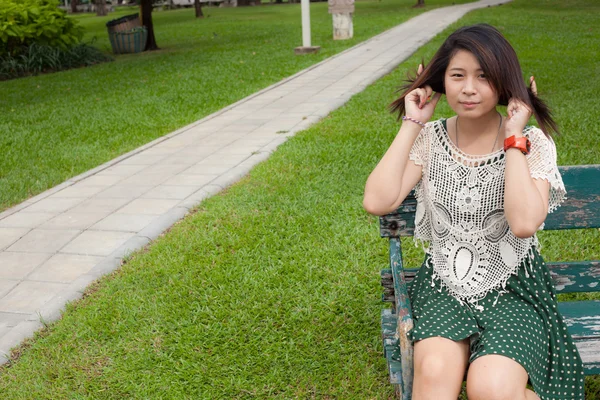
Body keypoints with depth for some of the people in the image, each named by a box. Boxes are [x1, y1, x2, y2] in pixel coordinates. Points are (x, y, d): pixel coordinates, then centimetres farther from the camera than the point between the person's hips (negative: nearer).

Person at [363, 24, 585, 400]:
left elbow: (524, 222, -23)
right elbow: (377, 202, -15)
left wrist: (514, 139, -16)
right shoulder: (429, 138, 1)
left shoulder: (532, 143, -5)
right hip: (443, 288, 1)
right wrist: (412, 124, -9)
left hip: (513, 290, -1)